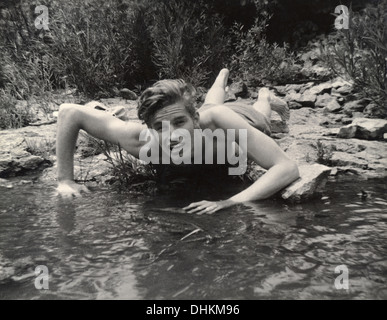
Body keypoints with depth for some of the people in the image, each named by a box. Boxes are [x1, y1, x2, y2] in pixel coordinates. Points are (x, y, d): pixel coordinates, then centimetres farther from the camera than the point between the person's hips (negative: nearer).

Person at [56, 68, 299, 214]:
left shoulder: (220, 121, -53)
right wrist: (65, 180, -41)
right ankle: (224, 76, 73)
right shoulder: (139, 140, -48)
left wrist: (232, 202, -69)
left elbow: (288, 168, -55)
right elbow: (69, 112, -39)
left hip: (244, 120, -2)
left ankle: (266, 98, 70)